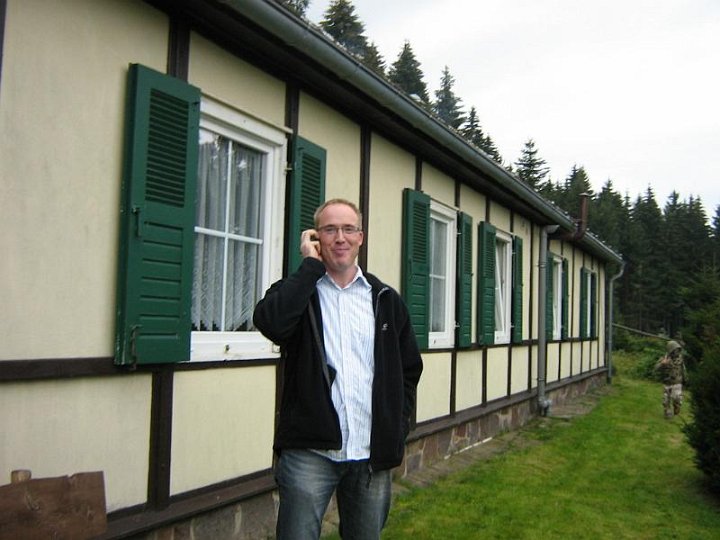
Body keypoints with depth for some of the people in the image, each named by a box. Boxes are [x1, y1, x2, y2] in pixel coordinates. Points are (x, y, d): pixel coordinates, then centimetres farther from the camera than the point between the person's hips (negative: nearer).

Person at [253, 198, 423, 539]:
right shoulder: (297, 291, 2)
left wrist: (397, 429, 5)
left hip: (372, 455, 3)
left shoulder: (387, 300, 10)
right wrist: (311, 265, -12)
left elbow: (410, 368, 14)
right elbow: (270, 322, -22)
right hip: (309, 451, -3)